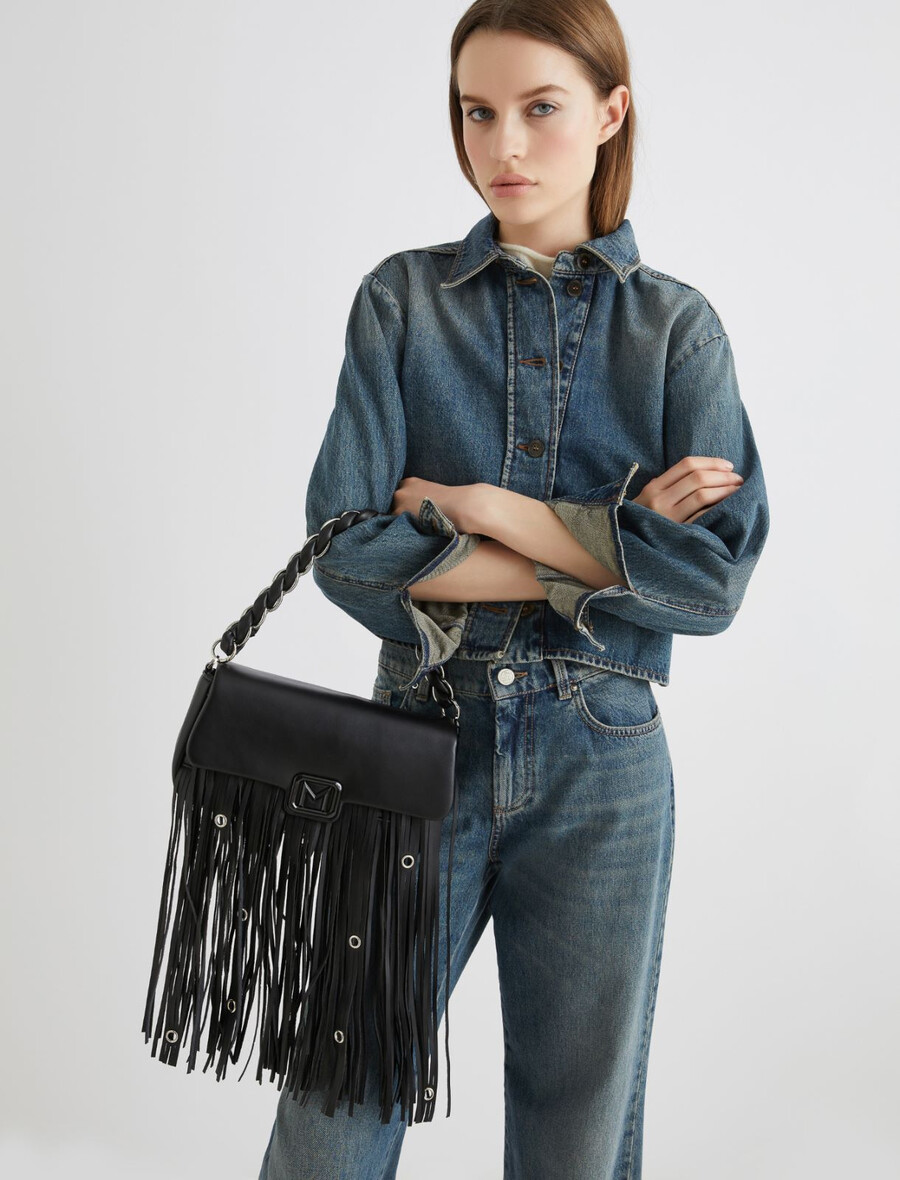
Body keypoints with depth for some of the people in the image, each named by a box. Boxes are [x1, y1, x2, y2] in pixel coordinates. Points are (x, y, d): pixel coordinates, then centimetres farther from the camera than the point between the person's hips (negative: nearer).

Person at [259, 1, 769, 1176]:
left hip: (604, 772, 1)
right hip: (423, 742, 0)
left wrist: (485, 508, -13)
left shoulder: (678, 327, 2)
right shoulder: (403, 301, 1)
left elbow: (716, 577, -10)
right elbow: (349, 552, -11)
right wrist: (611, 548, -11)